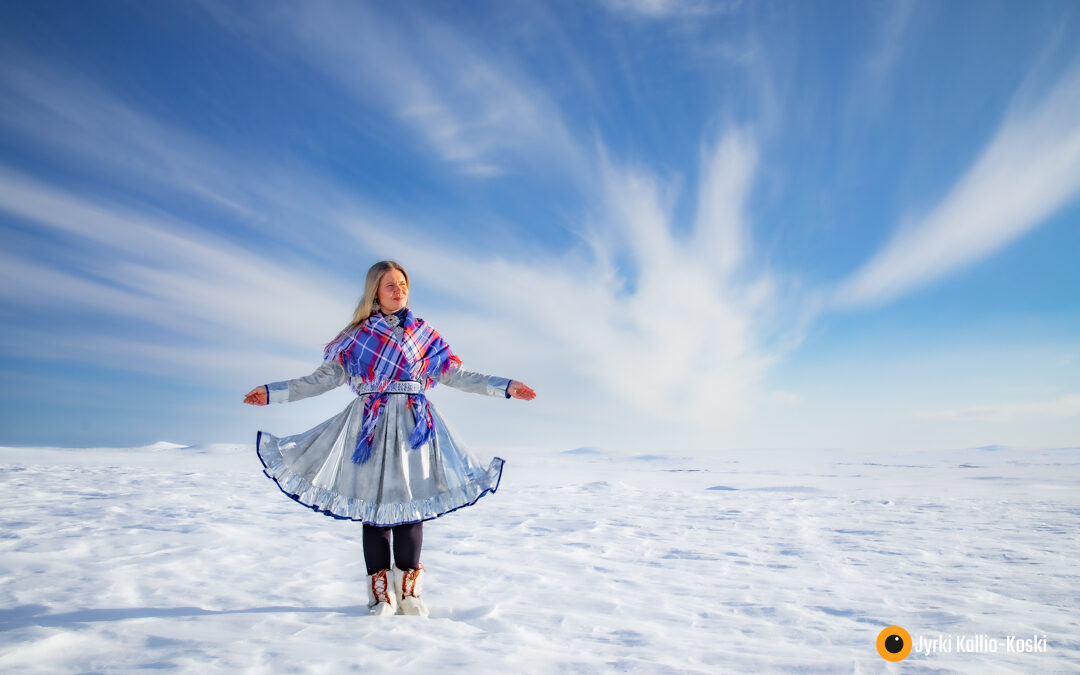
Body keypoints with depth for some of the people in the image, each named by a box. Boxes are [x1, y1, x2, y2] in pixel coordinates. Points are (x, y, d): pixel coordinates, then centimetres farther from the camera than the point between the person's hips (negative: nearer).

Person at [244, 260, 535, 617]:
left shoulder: (424, 334, 11)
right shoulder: (355, 336, 9)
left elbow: (457, 375, 10)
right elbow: (325, 377, 9)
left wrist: (505, 387, 2)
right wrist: (272, 392, 3)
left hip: (414, 427, 1)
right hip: (371, 427, 0)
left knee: (410, 505, -2)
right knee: (374, 507, 0)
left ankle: (408, 590, 12)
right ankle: (380, 593, 13)